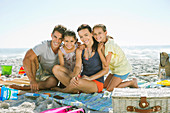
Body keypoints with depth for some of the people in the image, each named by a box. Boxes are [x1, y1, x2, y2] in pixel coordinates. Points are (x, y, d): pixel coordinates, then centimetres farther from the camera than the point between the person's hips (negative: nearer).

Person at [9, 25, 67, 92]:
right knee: (33, 57, -29)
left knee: (53, 81, -36)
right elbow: (26, 59, -36)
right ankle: (32, 84, -27)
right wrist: (32, 80, -45)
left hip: (51, 76, 1)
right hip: (38, 73, -1)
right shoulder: (43, 46, -24)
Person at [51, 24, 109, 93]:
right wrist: (74, 76, -28)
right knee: (56, 68, -9)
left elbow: (106, 69, -8)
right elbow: (77, 66, -6)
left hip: (97, 83, -5)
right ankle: (75, 90, -22)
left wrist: (90, 78, -18)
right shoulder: (79, 50, 6)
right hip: (82, 79, 5)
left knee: (79, 82, -39)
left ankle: (62, 90, -6)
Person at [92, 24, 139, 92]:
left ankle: (132, 82, 6)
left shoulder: (109, 45, -28)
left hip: (123, 69, -9)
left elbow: (106, 64, -29)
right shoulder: (102, 43, -3)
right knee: (104, 86, 12)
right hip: (116, 69, 9)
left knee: (109, 89, -8)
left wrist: (99, 49, -30)